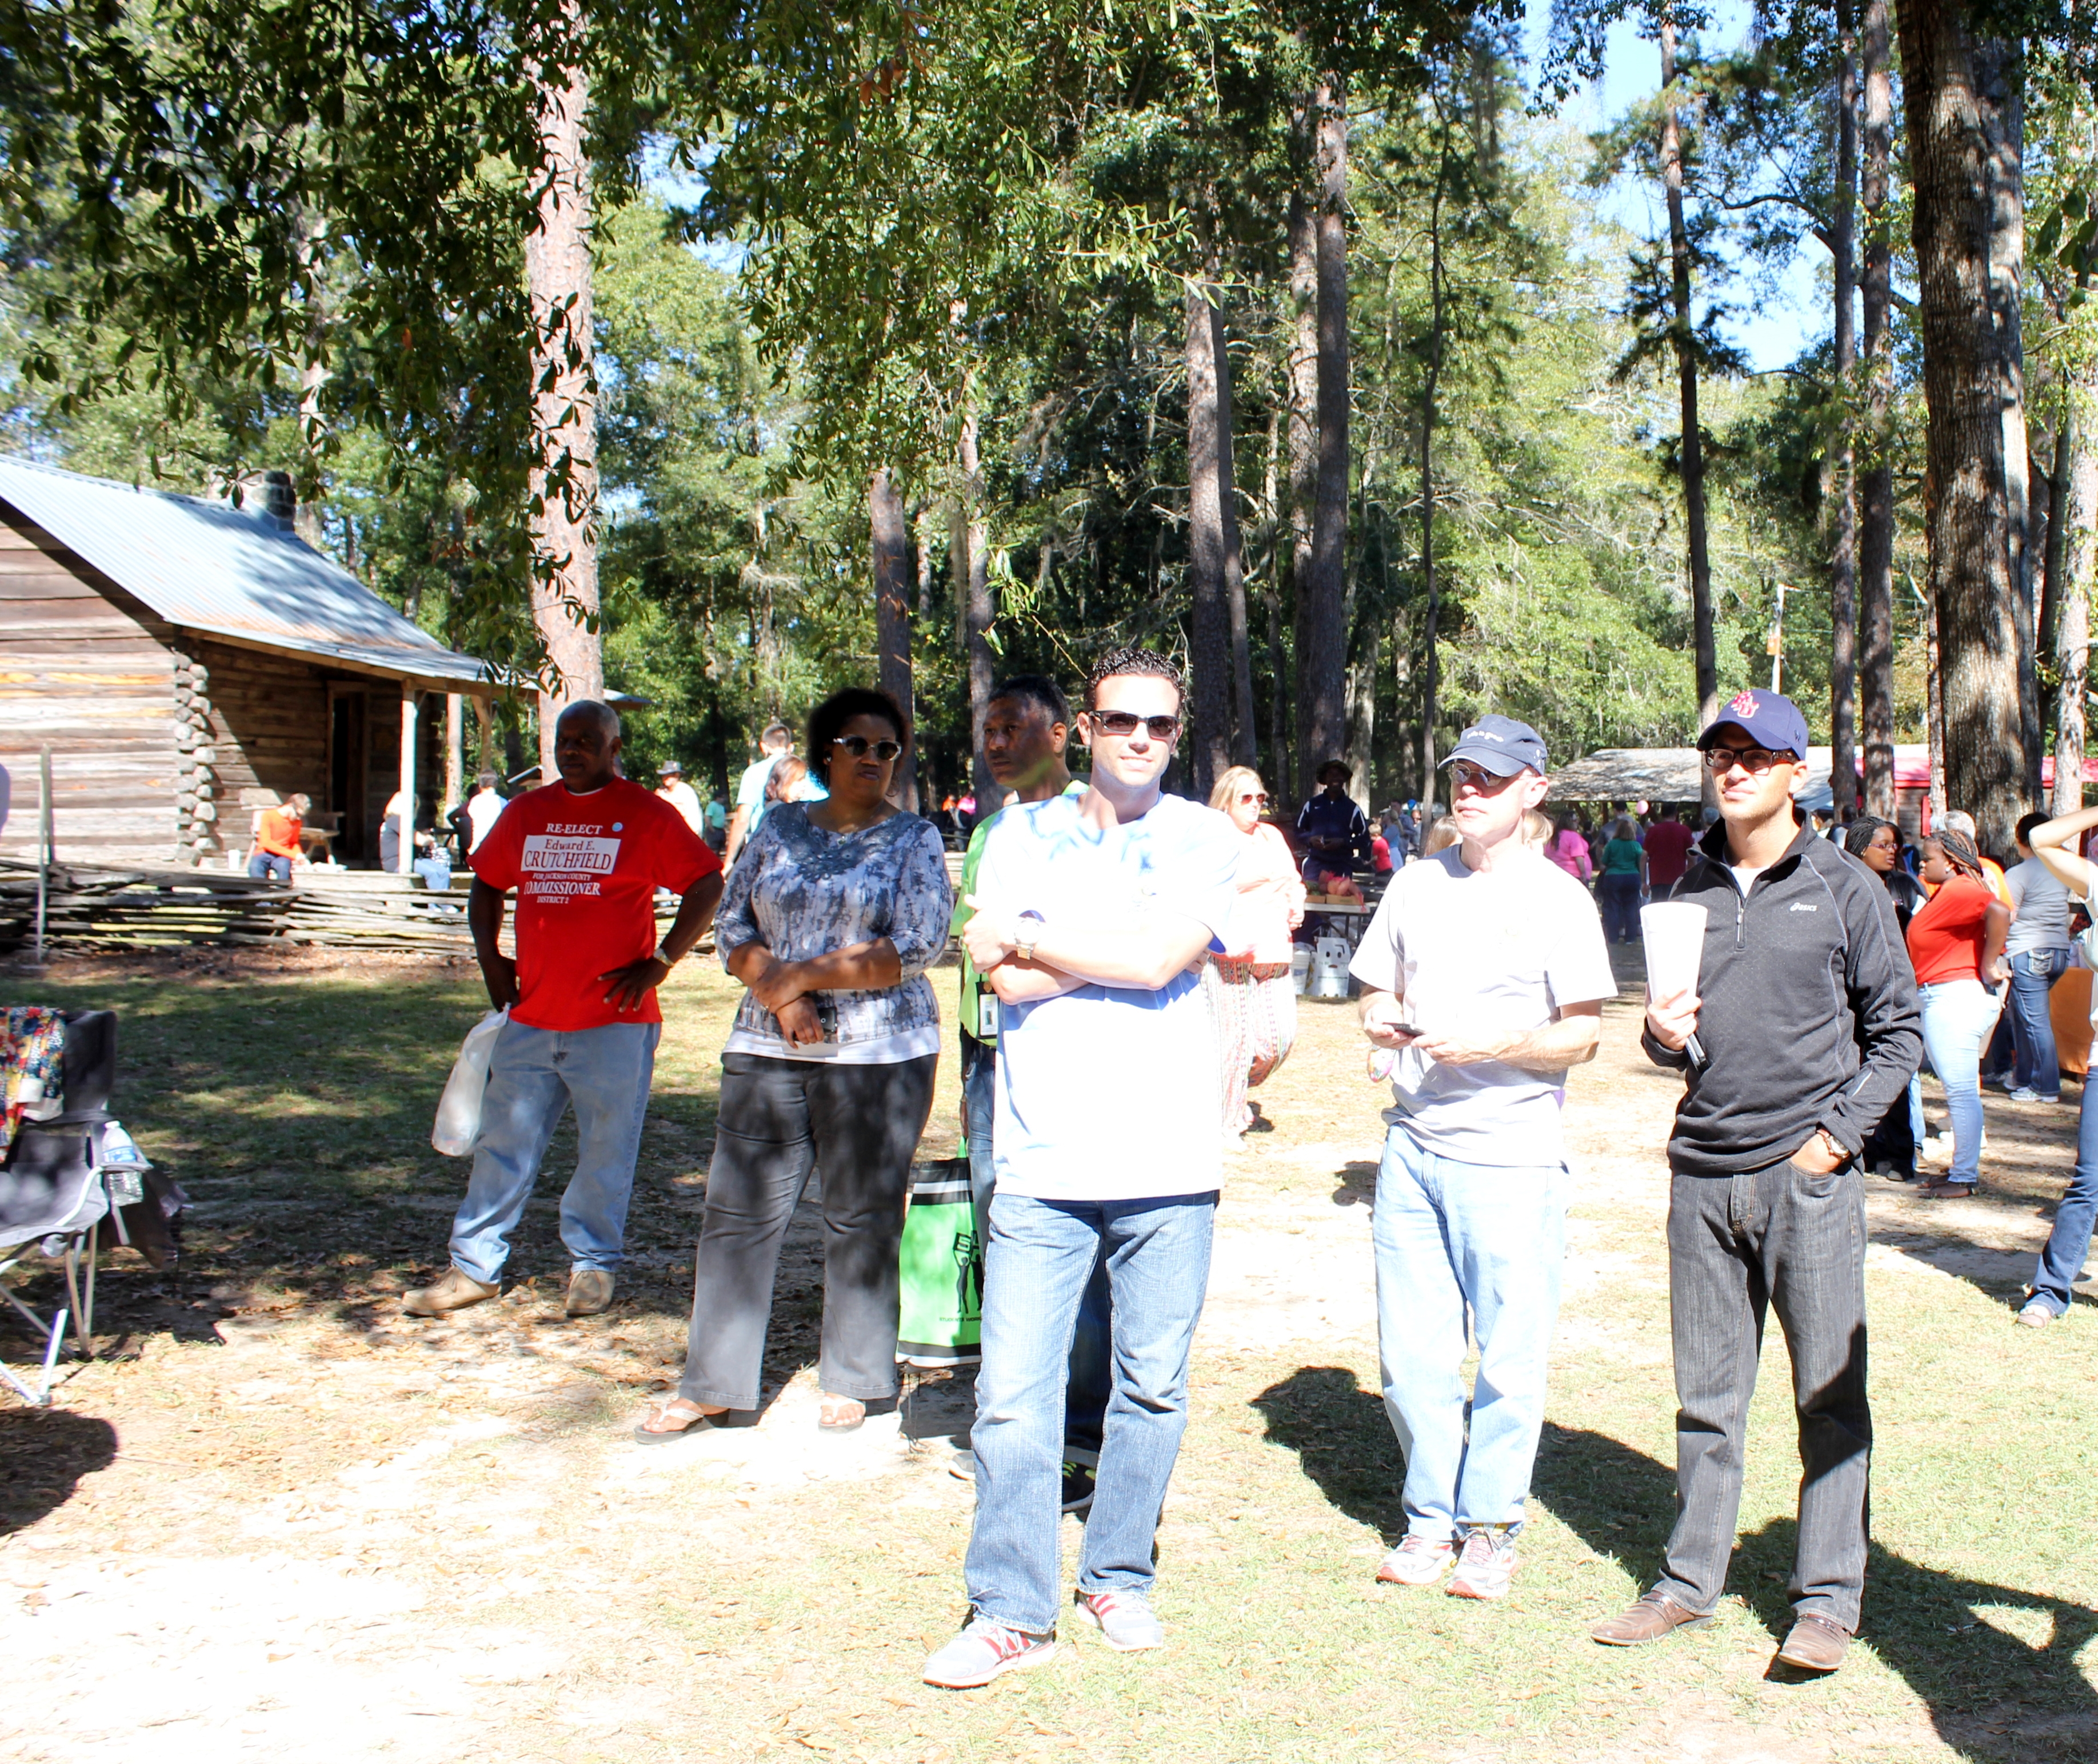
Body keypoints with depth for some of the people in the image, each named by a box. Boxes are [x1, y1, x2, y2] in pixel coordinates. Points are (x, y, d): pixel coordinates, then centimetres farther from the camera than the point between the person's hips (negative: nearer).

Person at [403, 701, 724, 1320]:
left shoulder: (647, 815, -3)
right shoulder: (526, 812, 11)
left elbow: (708, 887, -5)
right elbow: (487, 884, 23)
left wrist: (659, 964, -10)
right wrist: (490, 958, 10)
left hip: (614, 1020, -4)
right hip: (531, 1016, 4)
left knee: (605, 1152, 5)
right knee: (504, 1145, 7)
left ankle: (594, 1267, 19)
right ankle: (475, 1267, 15)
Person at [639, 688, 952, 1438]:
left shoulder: (914, 839, 2)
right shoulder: (779, 828, 12)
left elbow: (916, 948, -9)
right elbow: (734, 933, 10)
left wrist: (806, 974, -10)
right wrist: (778, 995, -8)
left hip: (878, 1053, -3)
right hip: (766, 1049, 3)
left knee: (862, 1220, 4)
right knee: (738, 1211, 2)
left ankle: (851, 1381, 18)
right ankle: (710, 1383, 12)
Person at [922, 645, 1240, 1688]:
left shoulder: (1203, 839, 5)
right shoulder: (1023, 835, 8)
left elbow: (1161, 957, -12)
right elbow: (1008, 981, -5)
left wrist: (1028, 940, -3)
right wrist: (1122, 951, -7)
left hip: (1166, 1167, 0)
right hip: (1042, 1164, 0)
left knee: (1152, 1388, 9)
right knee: (1013, 1394, -2)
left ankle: (1118, 1579, 27)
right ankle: (1011, 1613, 9)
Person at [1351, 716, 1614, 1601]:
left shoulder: (1559, 899, -3)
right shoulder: (1417, 883, 12)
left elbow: (1582, 1035, -6)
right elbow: (1378, 991, 19)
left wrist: (1494, 1044, -20)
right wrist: (1381, 1021, -3)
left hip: (1512, 1159, -4)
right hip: (1413, 1146, 5)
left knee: (1509, 1355, 0)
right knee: (1410, 1351, 7)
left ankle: (1490, 1527, 15)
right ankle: (1431, 1517, 22)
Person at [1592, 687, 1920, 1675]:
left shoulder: (1844, 889, 1)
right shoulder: (1691, 891, 12)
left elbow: (1897, 1031, 2)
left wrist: (1837, 1135, -7)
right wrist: (1661, 1034, -3)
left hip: (1808, 1176, -3)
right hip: (1703, 1175, 4)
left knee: (1830, 1397, 1)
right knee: (1706, 1396, 10)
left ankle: (1827, 1600, 10)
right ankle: (1691, 1581, 21)